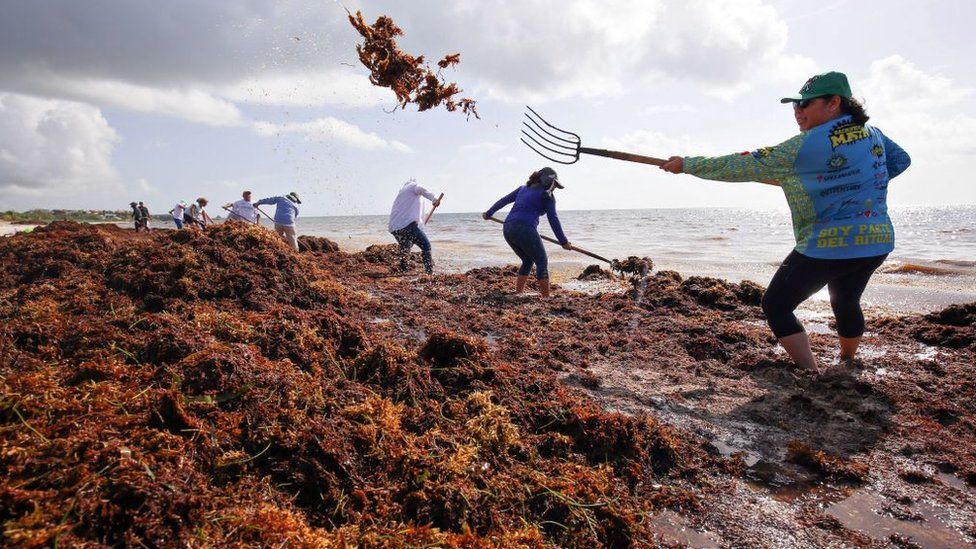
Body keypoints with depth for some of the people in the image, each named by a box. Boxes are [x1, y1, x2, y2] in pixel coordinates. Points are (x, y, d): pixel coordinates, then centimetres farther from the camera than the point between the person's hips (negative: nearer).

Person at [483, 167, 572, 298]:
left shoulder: (523, 188, 24)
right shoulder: (547, 195, 5)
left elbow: (503, 200, 29)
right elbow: (553, 220, 0)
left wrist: (488, 213, 41)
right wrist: (563, 241, 3)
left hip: (508, 229, 7)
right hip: (525, 229, -7)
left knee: (527, 261, 22)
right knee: (542, 262, 4)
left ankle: (518, 294, 19)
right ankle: (546, 297, -3)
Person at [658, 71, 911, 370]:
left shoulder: (805, 146, -16)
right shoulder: (872, 134, 7)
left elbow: (744, 166, -16)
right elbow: (900, 160, 23)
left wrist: (687, 164, -10)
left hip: (827, 247, -8)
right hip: (877, 243, 8)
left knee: (775, 305, 3)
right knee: (846, 303, 29)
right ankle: (847, 364, 49)